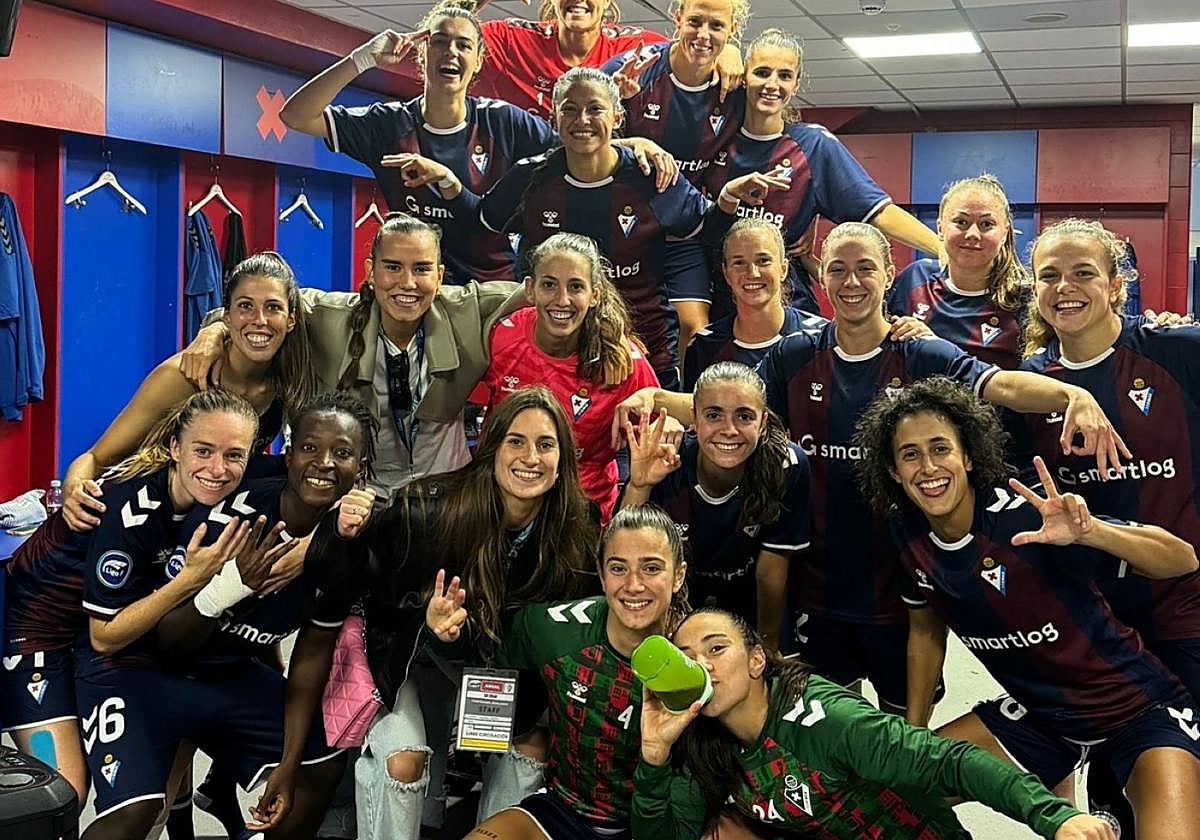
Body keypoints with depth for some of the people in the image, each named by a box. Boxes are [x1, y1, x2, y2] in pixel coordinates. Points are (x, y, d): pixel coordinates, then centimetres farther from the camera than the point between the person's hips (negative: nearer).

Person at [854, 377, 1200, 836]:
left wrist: (1089, 533, -44)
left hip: (1137, 707, -6)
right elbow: (926, 631, 11)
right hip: (1035, 713, 6)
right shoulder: (908, 532, -6)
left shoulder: (1024, 517, -25)